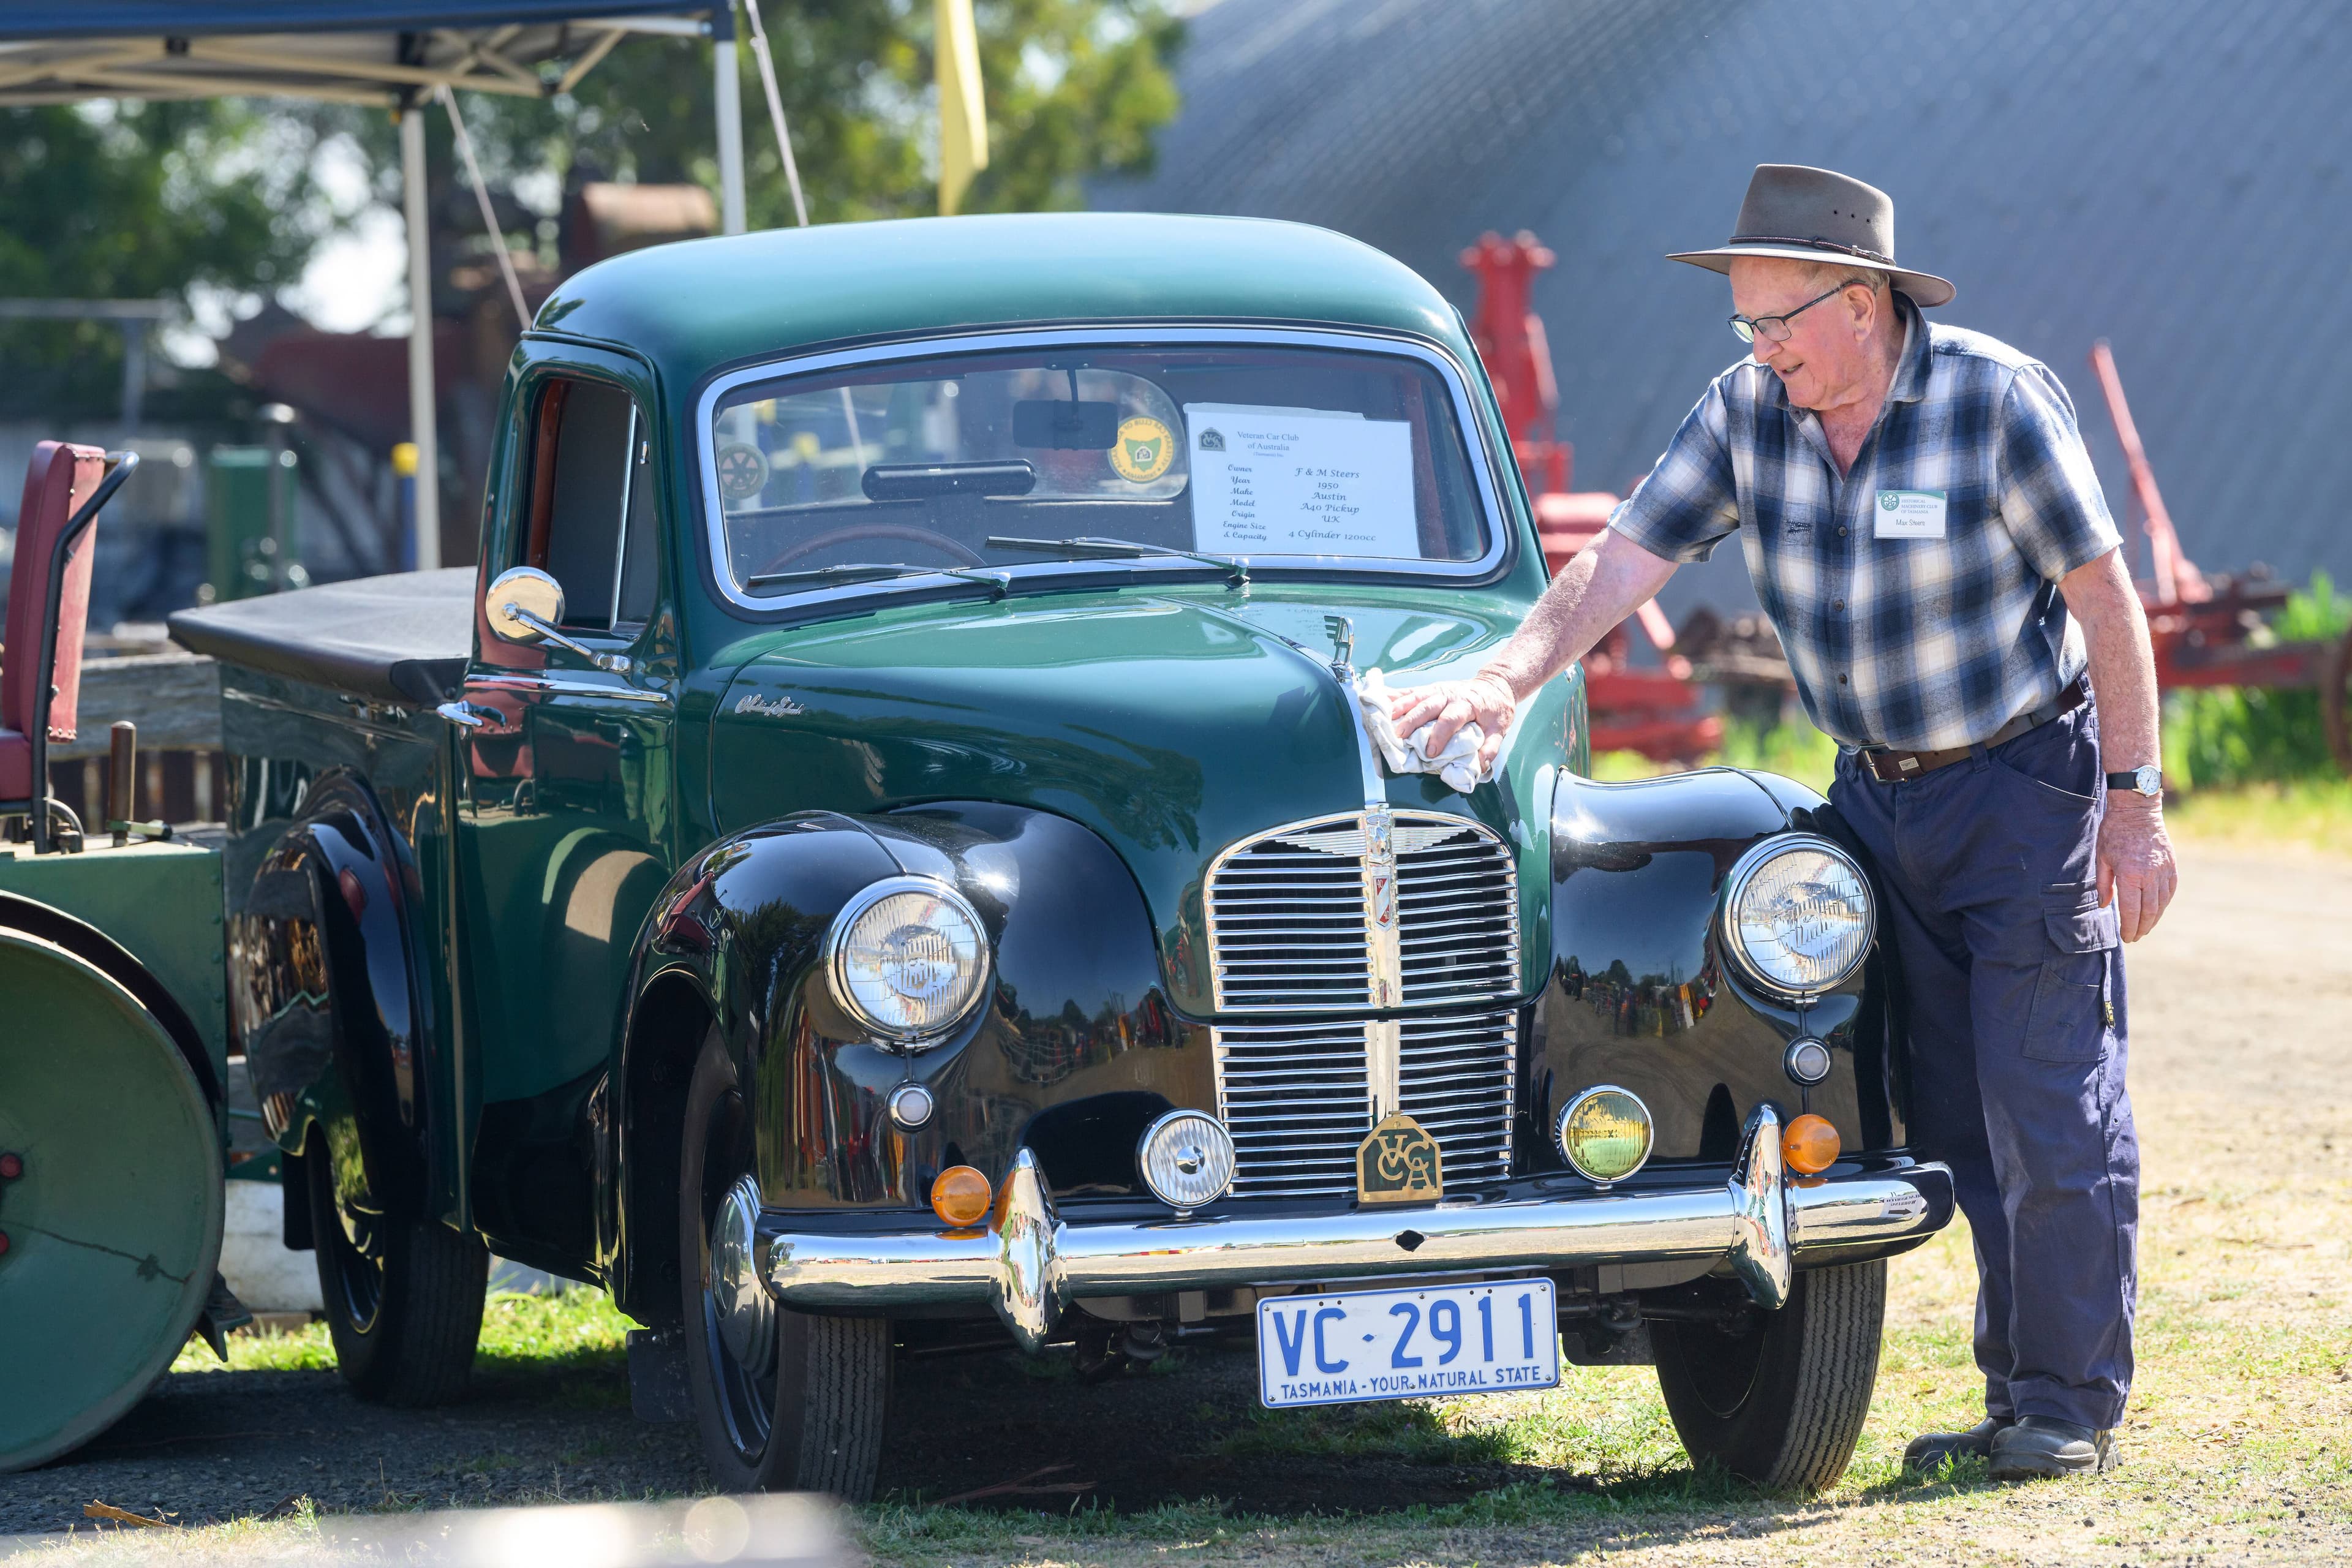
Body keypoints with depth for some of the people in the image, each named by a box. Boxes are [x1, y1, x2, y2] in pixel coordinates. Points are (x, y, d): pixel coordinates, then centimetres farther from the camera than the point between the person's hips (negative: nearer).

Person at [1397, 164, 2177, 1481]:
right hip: (1879, 793, 6)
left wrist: (2136, 805, -14)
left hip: (2030, 779, -6)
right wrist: (1511, 678, -21)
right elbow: (1624, 560, -5)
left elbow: (2106, 597, -14)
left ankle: (2077, 1408, 2)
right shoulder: (1748, 410, -3)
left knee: (2052, 1111, -5)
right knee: (1956, 1119, 9)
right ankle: (2017, 1399, 15)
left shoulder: (2000, 399, -17)